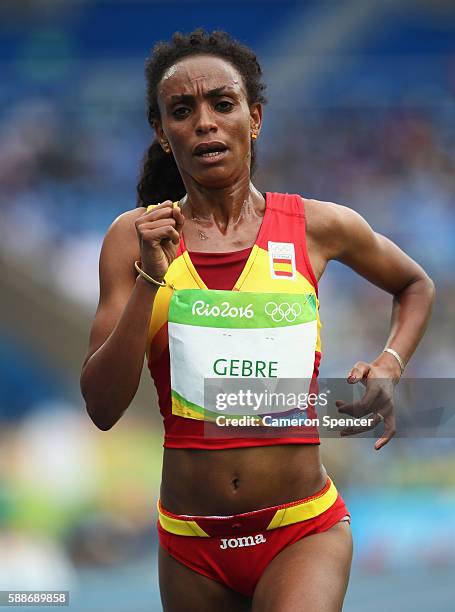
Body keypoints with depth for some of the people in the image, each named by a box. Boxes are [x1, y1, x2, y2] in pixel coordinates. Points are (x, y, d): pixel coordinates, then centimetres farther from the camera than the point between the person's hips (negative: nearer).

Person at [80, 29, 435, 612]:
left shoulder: (319, 228, 1)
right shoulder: (135, 237, 1)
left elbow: (416, 286, 22)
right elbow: (102, 408, -5)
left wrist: (388, 368, 5)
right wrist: (150, 279, -13)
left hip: (304, 532, -2)